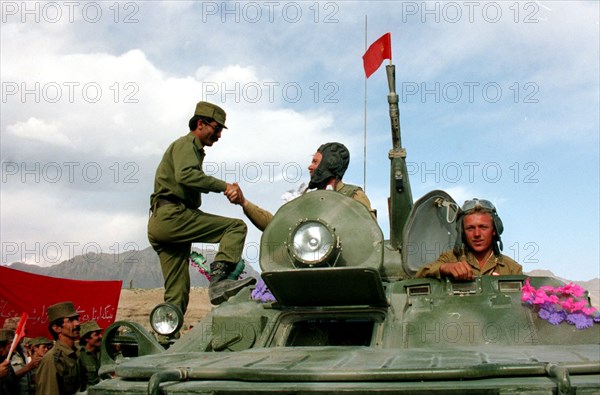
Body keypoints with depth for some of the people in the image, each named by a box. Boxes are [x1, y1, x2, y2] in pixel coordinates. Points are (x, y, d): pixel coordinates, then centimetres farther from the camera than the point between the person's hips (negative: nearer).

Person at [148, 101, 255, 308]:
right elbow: (185, 175, -20)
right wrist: (223, 186, -22)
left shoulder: (193, 148, 33)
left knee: (176, 294, 6)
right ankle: (219, 279, -33)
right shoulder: (186, 143, 1)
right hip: (172, 216, -10)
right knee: (236, 227, -17)